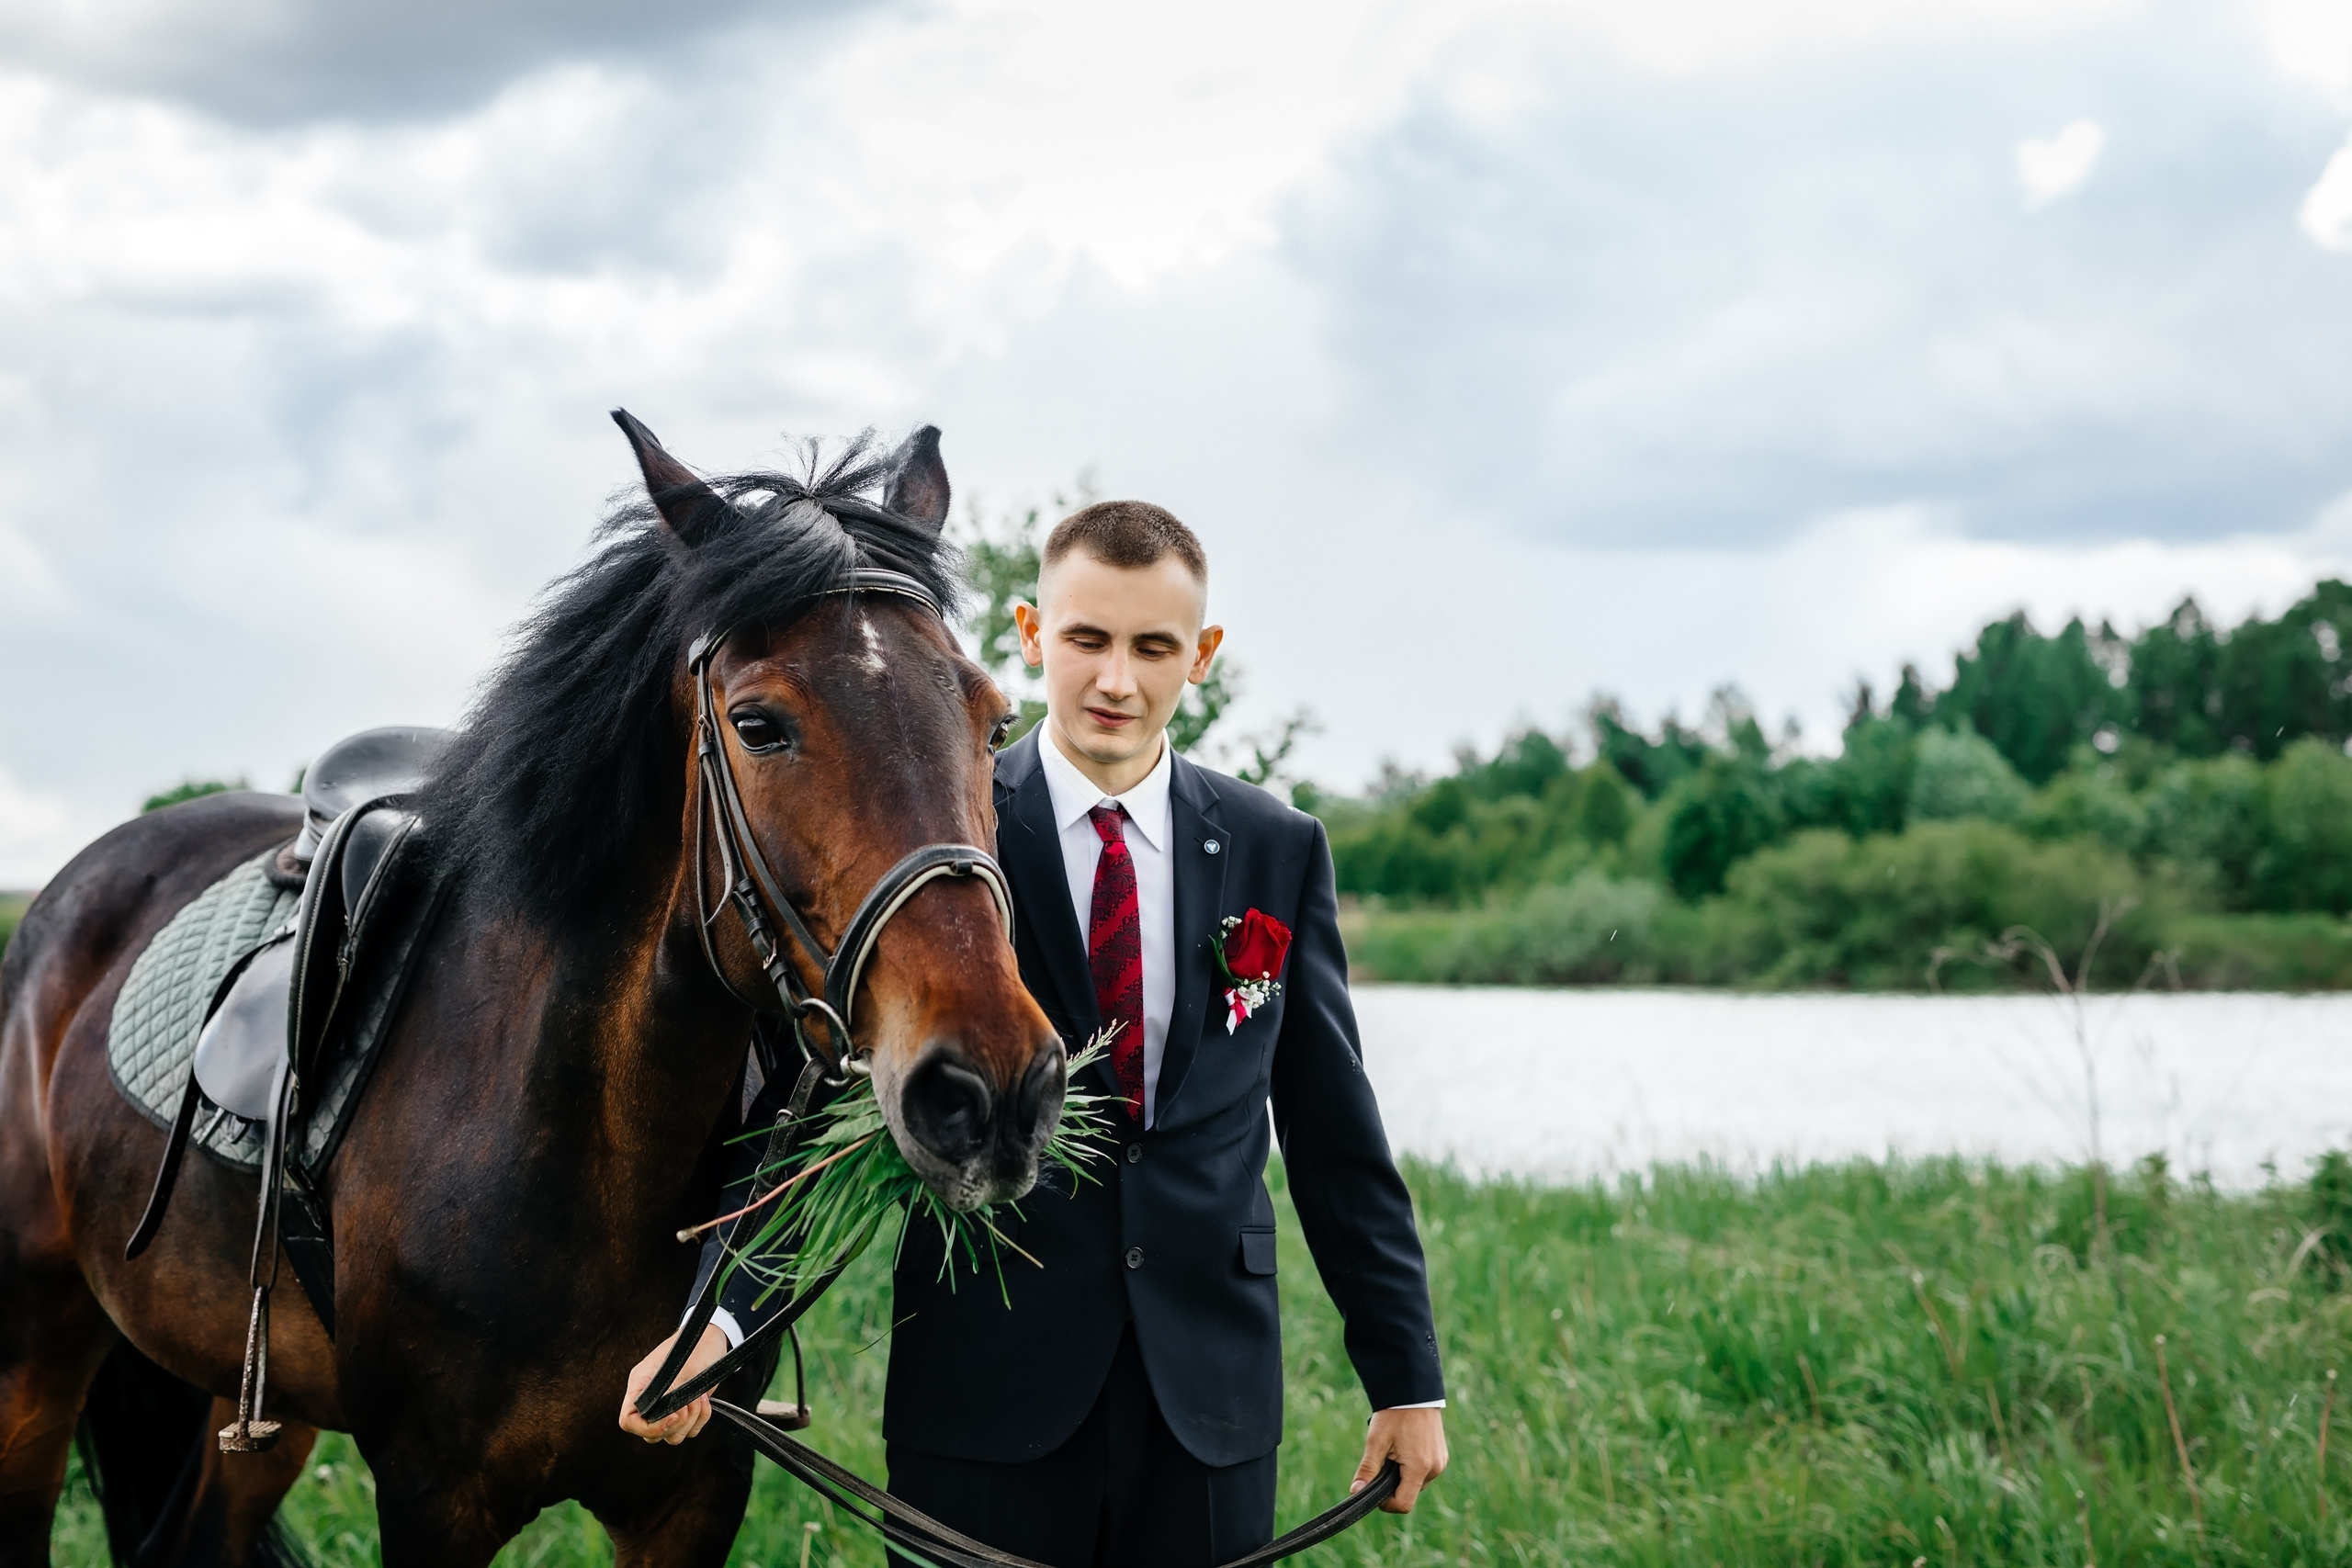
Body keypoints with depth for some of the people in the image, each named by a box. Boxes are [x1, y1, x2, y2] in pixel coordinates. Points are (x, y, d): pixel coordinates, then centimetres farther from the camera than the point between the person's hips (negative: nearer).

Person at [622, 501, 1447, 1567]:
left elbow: (1335, 1130, 11)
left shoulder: (1278, 851, 7)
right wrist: (719, 1316, -22)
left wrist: (1405, 1374, 9)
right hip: (986, 1393, -2)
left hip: (1210, 1397, 2)